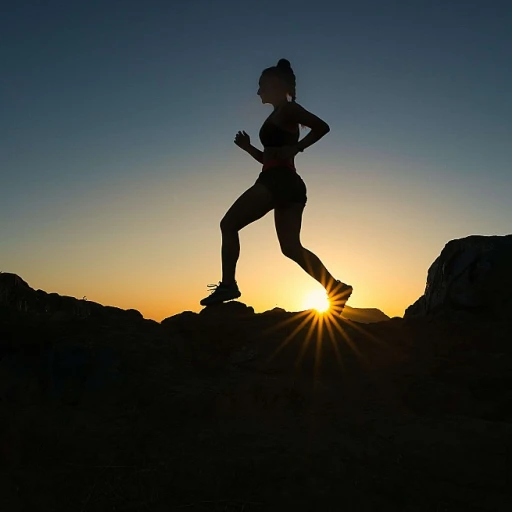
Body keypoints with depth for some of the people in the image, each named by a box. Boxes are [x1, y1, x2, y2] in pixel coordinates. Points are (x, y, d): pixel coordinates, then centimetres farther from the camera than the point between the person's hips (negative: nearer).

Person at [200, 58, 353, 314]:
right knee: (291, 247, 4)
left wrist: (294, 148, -15)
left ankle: (228, 284, -10)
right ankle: (335, 288, -3)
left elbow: (322, 126, -13)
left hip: (278, 180, -10)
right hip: (288, 183, 10)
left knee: (229, 224, -4)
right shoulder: (279, 116, 27)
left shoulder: (288, 109, 1)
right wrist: (248, 147, 18)